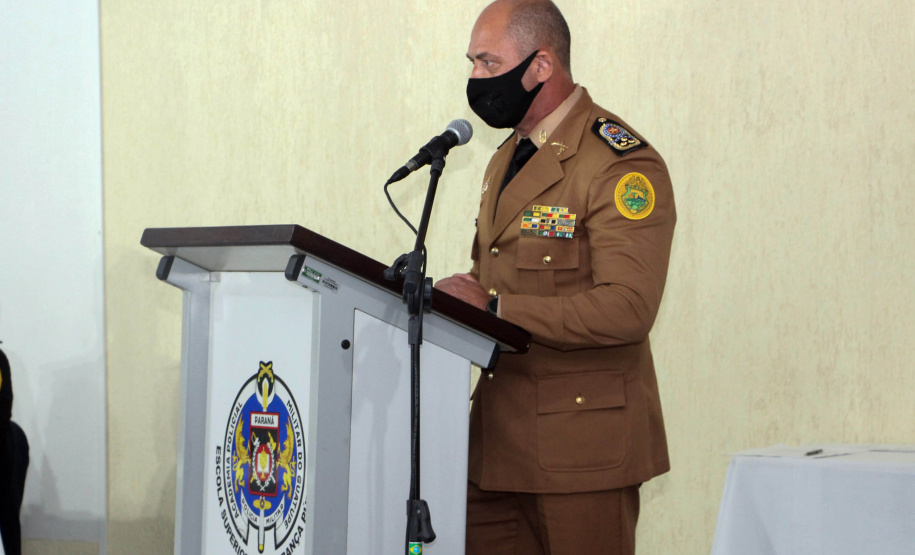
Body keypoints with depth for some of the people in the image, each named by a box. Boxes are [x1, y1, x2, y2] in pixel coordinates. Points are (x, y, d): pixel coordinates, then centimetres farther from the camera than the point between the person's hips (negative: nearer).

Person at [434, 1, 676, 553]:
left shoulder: (621, 164, -13)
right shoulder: (507, 160, 18)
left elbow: (627, 309, -23)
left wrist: (495, 308, -22)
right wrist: (454, 300, 1)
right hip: (498, 440, 8)